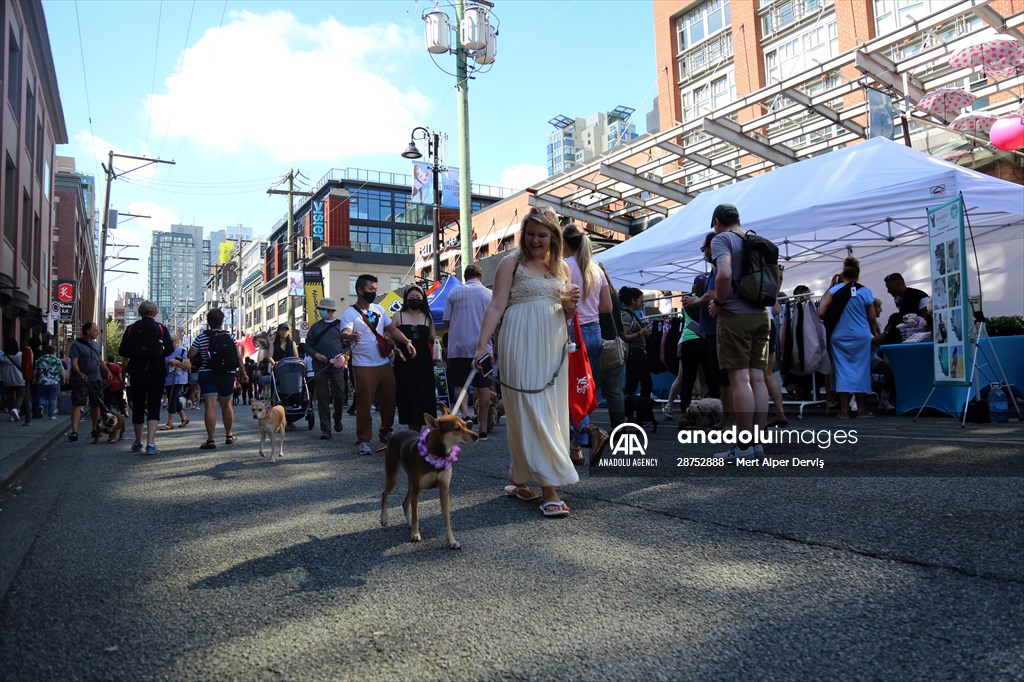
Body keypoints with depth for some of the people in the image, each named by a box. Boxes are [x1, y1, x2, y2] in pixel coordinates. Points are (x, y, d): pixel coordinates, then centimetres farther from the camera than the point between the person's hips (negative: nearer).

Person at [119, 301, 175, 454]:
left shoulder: (131, 328, 1)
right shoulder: (161, 328, -3)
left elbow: (122, 351, -1)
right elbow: (170, 349, -9)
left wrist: (136, 354, 17)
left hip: (136, 372, 2)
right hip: (156, 372, -2)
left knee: (137, 407, 14)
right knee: (154, 407, -1)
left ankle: (138, 442, 28)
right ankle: (150, 444, -14)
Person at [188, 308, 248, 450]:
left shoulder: (201, 337, -3)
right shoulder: (229, 336, 1)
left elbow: (190, 356, -4)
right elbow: (239, 357, -1)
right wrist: (243, 374, 6)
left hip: (207, 375, -2)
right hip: (227, 375, 2)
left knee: (210, 406, -7)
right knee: (226, 404, 17)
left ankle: (210, 440, -13)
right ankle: (229, 435, 28)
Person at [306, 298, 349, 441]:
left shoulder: (340, 325, 6)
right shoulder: (316, 326, 12)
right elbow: (308, 345, 12)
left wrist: (342, 355, -13)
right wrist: (316, 355, -6)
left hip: (337, 366, -1)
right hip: (320, 367, 2)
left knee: (339, 396, 2)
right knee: (322, 398, -1)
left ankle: (337, 420, 30)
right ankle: (325, 430, 4)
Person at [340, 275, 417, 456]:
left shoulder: (379, 309, 13)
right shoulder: (350, 314, -7)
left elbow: (392, 329, 15)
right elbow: (344, 334, -24)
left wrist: (407, 342, 1)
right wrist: (351, 336, -48)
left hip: (384, 363, 6)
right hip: (364, 366, -6)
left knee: (389, 400, 12)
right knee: (364, 403, -5)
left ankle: (386, 433, 29)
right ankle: (363, 440, 5)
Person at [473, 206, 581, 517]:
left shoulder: (562, 267, 15)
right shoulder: (512, 262, 1)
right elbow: (496, 306, -5)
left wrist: (571, 304, -3)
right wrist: (482, 345, -16)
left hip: (553, 347, 6)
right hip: (521, 345, -5)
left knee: (550, 412, 7)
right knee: (531, 412, -7)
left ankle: (520, 479, 21)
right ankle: (549, 489, -6)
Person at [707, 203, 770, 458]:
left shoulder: (721, 239, -4)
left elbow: (725, 274, -21)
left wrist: (718, 303, -8)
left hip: (735, 315, -7)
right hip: (761, 315, 7)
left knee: (740, 379, -7)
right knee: (757, 378, 6)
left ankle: (744, 447, -6)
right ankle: (758, 443, 9)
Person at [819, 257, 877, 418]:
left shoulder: (834, 290, -5)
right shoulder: (865, 292, -2)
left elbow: (821, 313, -9)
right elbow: (872, 318, 3)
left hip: (839, 337, 0)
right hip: (861, 337, 0)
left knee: (842, 370, 4)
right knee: (860, 369, 8)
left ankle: (844, 409, 3)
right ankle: (862, 409, 12)